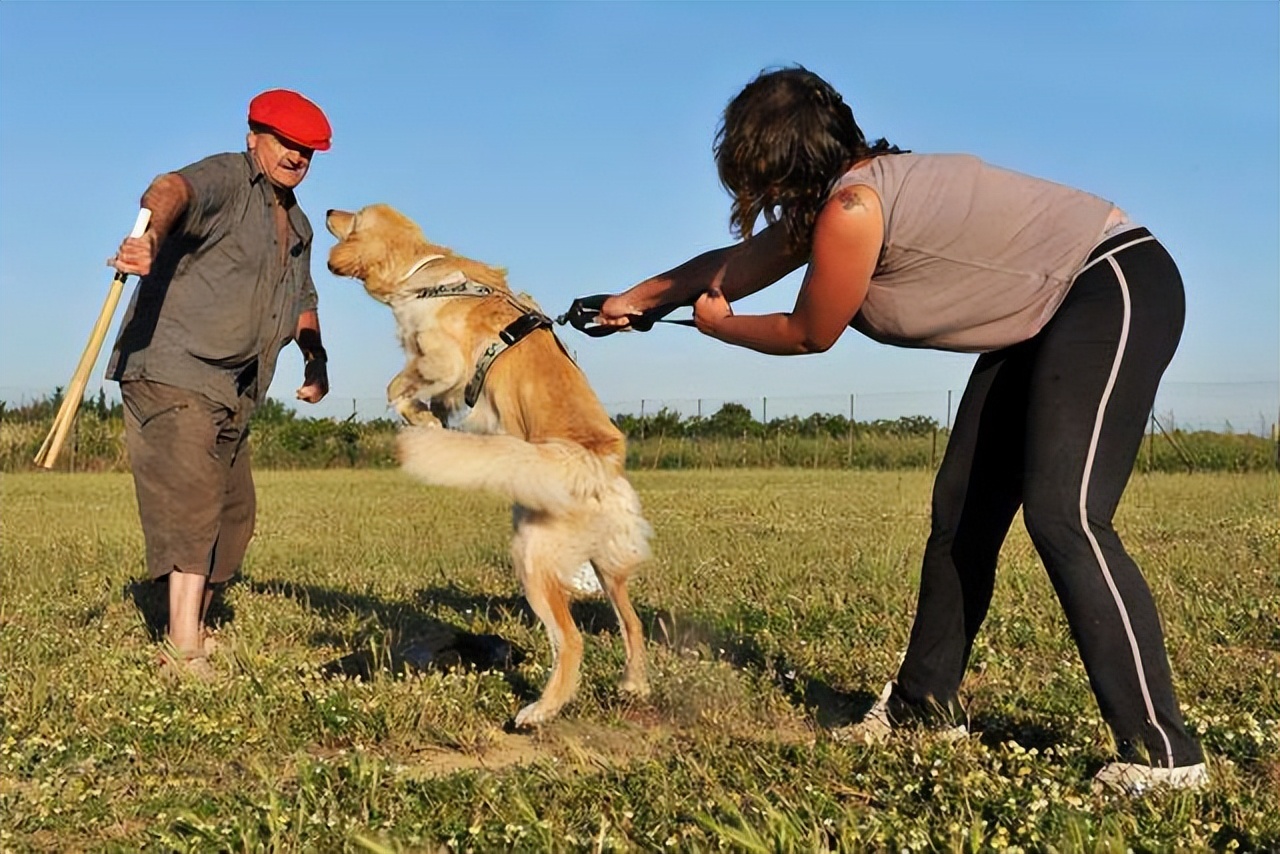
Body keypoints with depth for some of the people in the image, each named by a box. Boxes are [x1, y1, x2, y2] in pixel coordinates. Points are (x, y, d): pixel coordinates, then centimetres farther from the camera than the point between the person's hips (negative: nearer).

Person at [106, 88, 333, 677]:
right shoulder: (226, 178, -8)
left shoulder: (298, 226, 19)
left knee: (234, 516, 15)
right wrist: (152, 236, -56)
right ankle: (184, 653, -19)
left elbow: (301, 303, 31)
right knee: (190, 506, -17)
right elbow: (173, 190, -31)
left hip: (232, 395, 9)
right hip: (171, 372, -9)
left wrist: (316, 360, 11)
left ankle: (193, 631, 30)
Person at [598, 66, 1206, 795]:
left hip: (1116, 289, -10)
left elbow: (809, 334, -8)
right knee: (961, 511, 9)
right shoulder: (828, 198, 6)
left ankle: (1163, 753, -18)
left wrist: (720, 326, 11)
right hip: (1044, 320, 10)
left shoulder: (850, 208, -23)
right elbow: (735, 264, 21)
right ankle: (925, 707, 19)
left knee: (1062, 514, -22)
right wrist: (636, 300, 32)